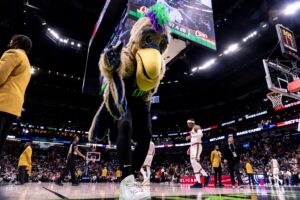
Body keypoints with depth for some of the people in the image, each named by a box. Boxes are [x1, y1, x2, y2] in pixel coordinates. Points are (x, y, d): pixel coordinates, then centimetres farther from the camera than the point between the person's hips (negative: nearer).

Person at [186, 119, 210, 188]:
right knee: (193, 164, 2)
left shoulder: (196, 127, -3)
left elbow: (200, 134, -23)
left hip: (197, 146, -10)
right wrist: (189, 148, 23)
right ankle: (198, 182, 0)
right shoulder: (192, 130, 25)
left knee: (194, 162, -22)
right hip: (193, 147, 10)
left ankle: (206, 176, -11)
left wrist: (190, 136, -23)